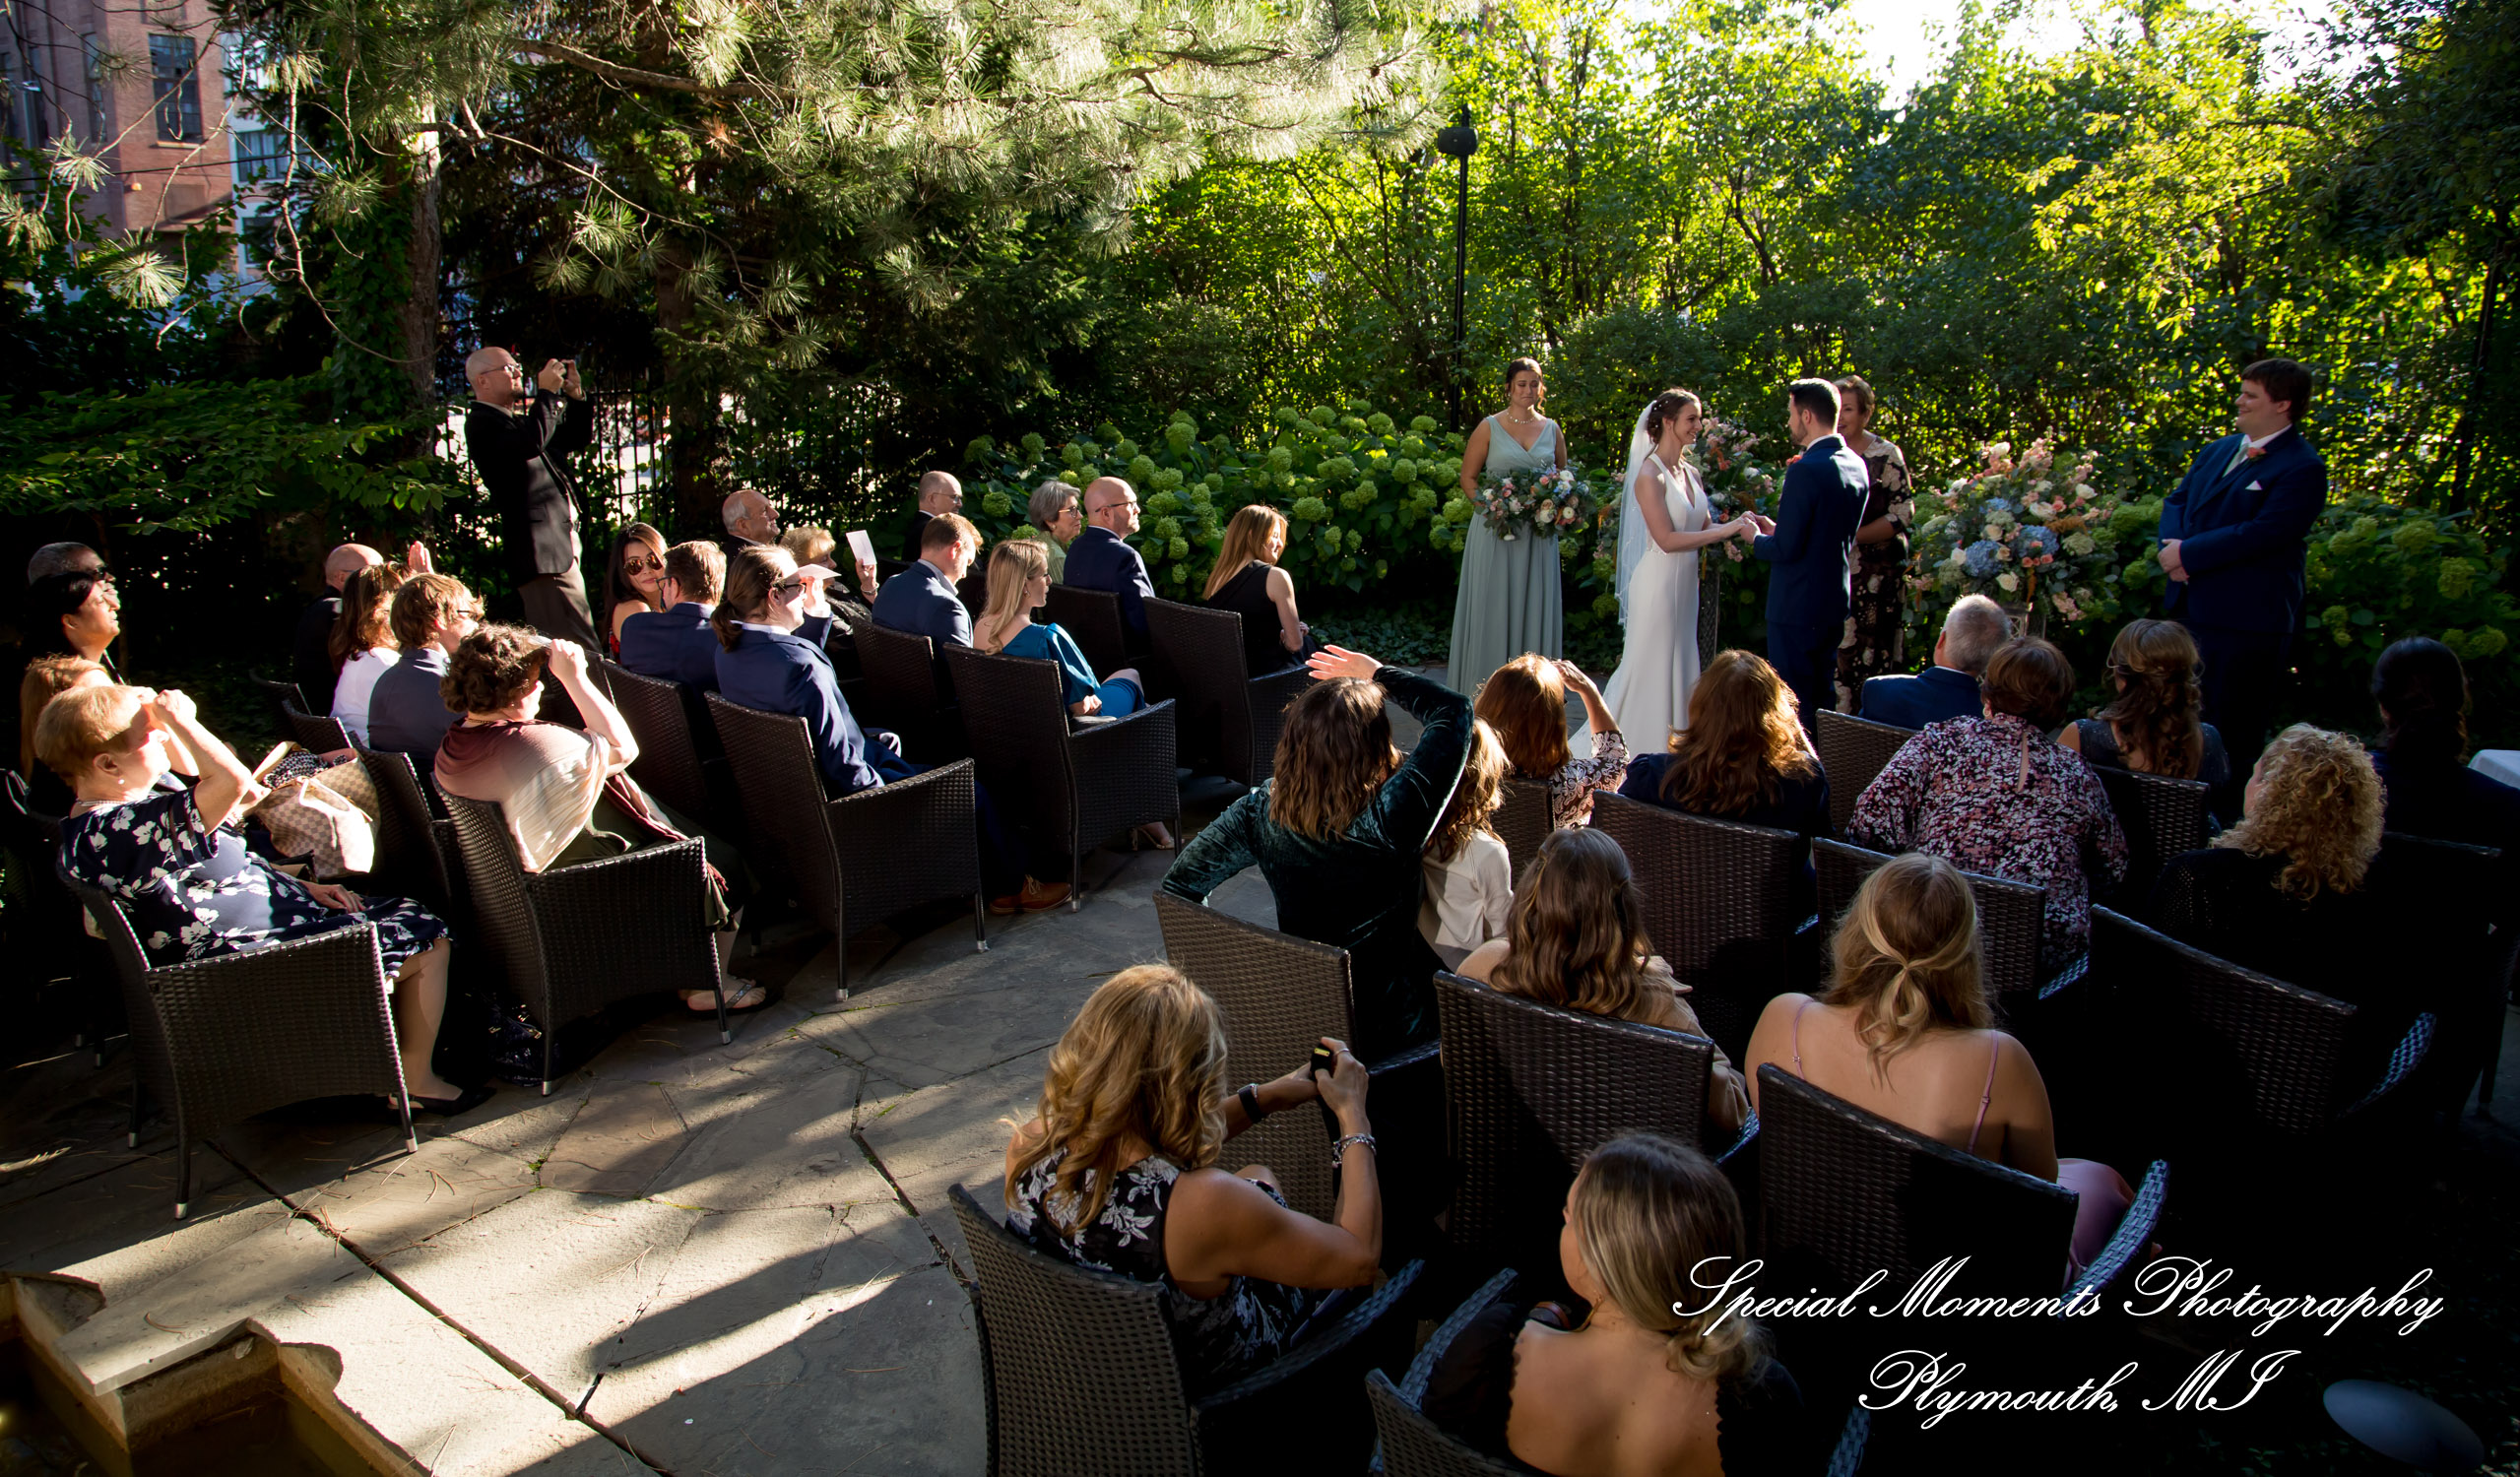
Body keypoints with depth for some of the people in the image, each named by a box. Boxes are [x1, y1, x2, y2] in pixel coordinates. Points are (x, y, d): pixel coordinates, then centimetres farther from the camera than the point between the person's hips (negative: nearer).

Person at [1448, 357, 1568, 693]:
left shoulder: (1551, 429, 10)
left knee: (1535, 608, 5)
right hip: (1497, 531, -3)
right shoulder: (1490, 427, 0)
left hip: (1538, 536, 3)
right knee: (1493, 607, 1)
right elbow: (1468, 477, 2)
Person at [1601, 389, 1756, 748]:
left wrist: (1739, 526, -9)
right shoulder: (1650, 474, -14)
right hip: (1659, 580, -8)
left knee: (1680, 664, 12)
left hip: (1686, 582, 8)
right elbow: (1667, 539, -19)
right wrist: (1726, 530, -19)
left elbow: (1704, 527, 11)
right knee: (1650, 665, -1)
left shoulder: (1691, 474, 10)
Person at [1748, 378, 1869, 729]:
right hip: (1836, 600, 9)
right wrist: (1776, 529, 14)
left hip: (1797, 606, -9)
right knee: (1823, 697, 19)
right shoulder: (1857, 465, 7)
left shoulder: (1805, 470, -21)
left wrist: (1756, 539, -2)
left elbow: (1786, 549, -21)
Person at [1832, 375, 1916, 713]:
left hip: (1874, 574, -4)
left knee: (1870, 656, -2)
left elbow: (1902, 514, -8)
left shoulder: (1885, 456, -3)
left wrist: (1851, 536, -18)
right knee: (1832, 654, 0)